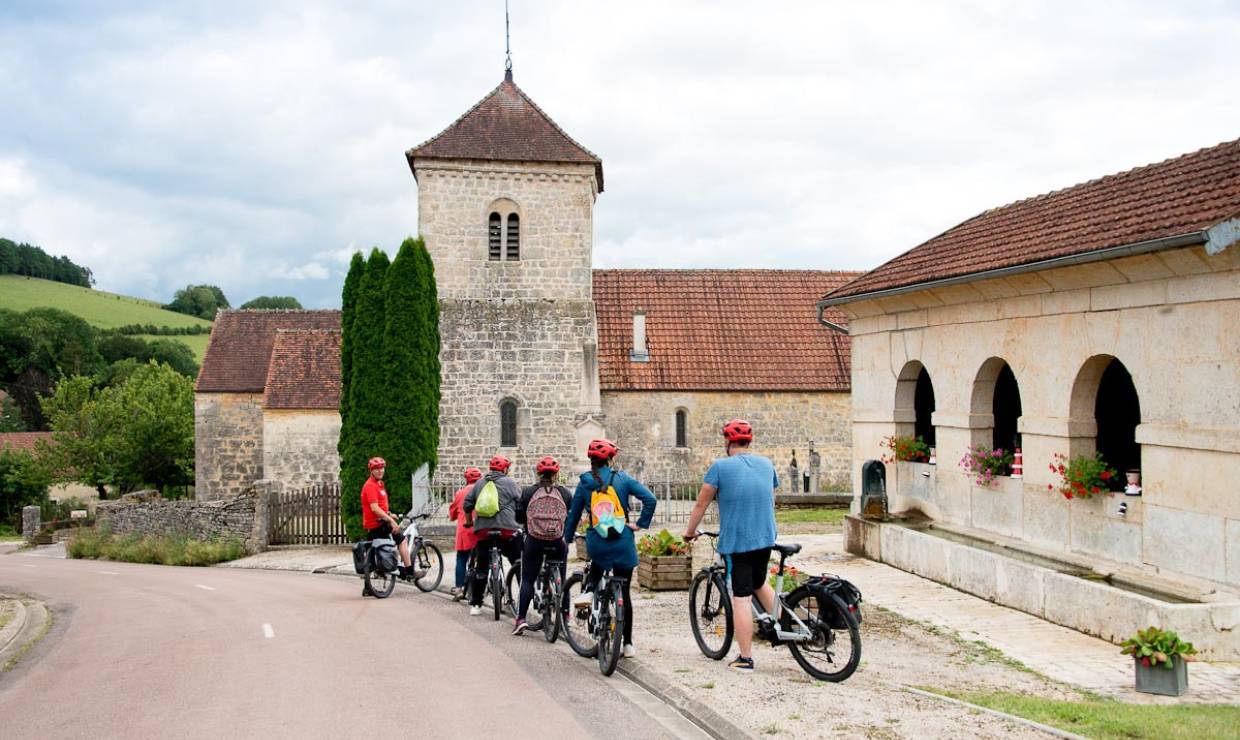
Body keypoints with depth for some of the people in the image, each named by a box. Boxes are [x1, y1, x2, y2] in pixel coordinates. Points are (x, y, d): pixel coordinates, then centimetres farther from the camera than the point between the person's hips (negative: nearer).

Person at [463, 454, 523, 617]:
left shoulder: (479, 484, 14)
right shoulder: (510, 483, 2)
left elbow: (467, 505, 15)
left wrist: (469, 522, 31)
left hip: (483, 530, 4)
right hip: (506, 530, -4)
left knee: (480, 568, 12)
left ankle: (475, 604, 12)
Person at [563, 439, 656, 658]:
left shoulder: (584, 483, 2)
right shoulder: (622, 479, -1)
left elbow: (574, 513, 10)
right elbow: (650, 498, -10)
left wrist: (568, 537, 25)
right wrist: (640, 524, -3)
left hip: (597, 545, 1)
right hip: (623, 545, -1)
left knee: (597, 563, 38)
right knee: (624, 593, 9)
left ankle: (588, 590, 10)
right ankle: (628, 644, 11)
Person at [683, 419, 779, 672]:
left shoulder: (721, 466, -9)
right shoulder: (767, 464, 7)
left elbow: (701, 504, -4)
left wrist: (690, 531, 10)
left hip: (735, 542, -5)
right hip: (765, 539, 5)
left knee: (741, 597, -1)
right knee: (760, 583, 28)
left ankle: (745, 658, 2)